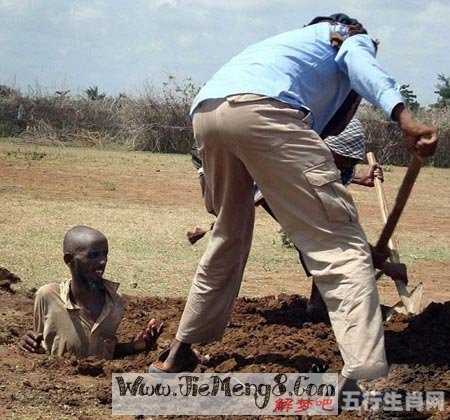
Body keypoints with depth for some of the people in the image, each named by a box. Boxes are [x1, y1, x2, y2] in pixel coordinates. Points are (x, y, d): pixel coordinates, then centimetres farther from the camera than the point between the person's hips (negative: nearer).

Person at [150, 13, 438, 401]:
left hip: (205, 110, 7)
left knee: (228, 238, 28)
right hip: (261, 108, -7)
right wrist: (405, 119, -17)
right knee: (340, 242, -7)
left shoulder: (293, 41, 45)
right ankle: (361, 379, -23)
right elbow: (363, 67, -2)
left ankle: (179, 354, 38)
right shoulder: (353, 37, 27)